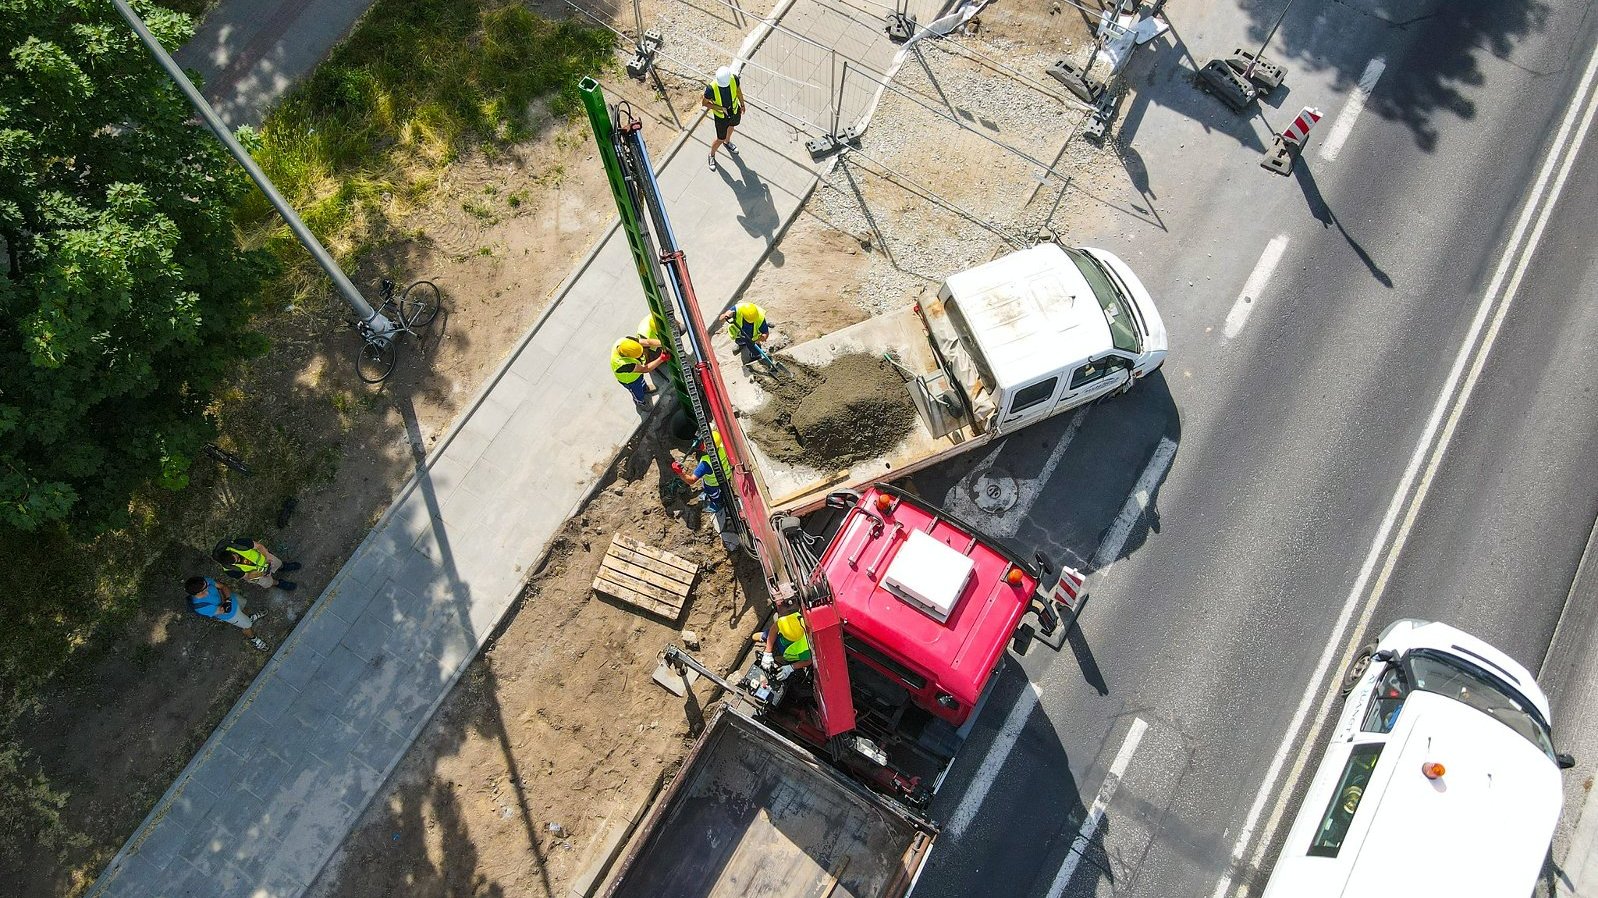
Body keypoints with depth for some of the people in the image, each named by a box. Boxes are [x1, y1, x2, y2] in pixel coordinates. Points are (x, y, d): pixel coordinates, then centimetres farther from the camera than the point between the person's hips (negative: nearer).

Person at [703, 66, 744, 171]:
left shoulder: (734, 79, -28)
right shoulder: (711, 88, -38)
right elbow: (704, 103, -20)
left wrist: (742, 104, 10)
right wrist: (719, 108, -31)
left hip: (735, 111, 4)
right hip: (721, 116, -4)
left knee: (731, 126, 33)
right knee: (720, 139, 10)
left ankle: (727, 142, 67)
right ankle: (712, 155, 42)